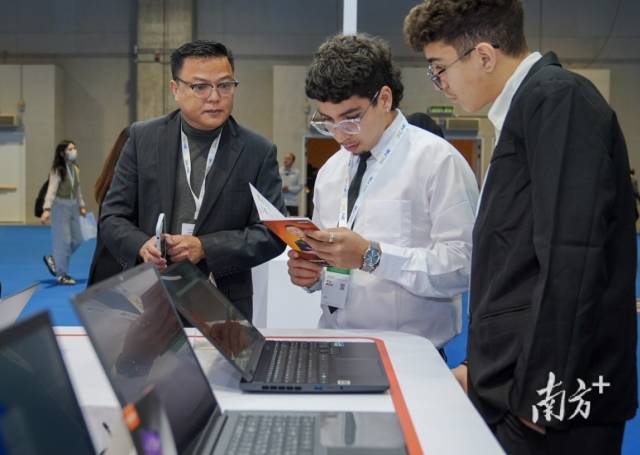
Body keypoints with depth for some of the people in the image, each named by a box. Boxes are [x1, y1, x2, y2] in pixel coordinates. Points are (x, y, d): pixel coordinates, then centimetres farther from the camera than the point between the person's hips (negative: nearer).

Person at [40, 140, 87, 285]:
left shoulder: (75, 169, 6)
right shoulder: (57, 171, -16)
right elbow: (51, 191, -25)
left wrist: (81, 206, 19)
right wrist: (47, 209, -36)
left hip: (73, 206, 7)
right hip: (60, 206, -7)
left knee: (77, 239, 10)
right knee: (63, 240, -3)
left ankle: (55, 260, 30)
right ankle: (62, 274, 8)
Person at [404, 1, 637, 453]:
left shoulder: (558, 98, -12)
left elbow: (573, 254, -20)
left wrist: (542, 395, -18)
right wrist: (486, 369, 17)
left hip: (548, 399, -8)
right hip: (513, 389, 9)